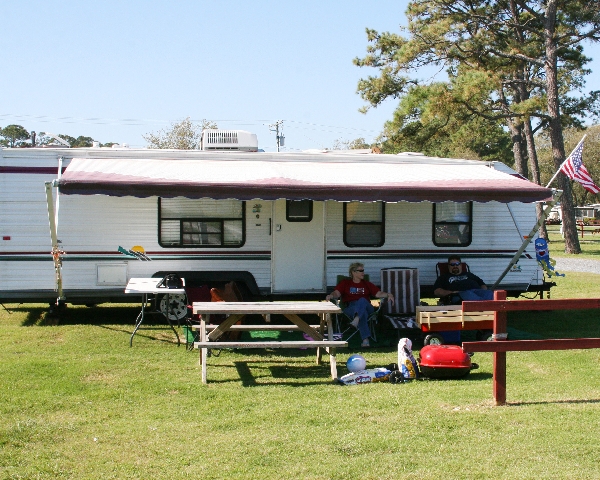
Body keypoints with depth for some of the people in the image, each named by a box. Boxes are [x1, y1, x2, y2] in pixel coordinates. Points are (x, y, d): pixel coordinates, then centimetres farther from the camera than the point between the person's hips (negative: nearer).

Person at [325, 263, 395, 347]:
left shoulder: (367, 284, 28)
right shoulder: (345, 283, 22)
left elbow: (378, 293, 15)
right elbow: (337, 293, 5)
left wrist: (388, 295, -6)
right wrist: (331, 296, -20)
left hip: (367, 308, 2)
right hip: (350, 308, -2)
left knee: (362, 300, -35)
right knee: (362, 312, -38)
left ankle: (356, 318, -65)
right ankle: (365, 339, -55)